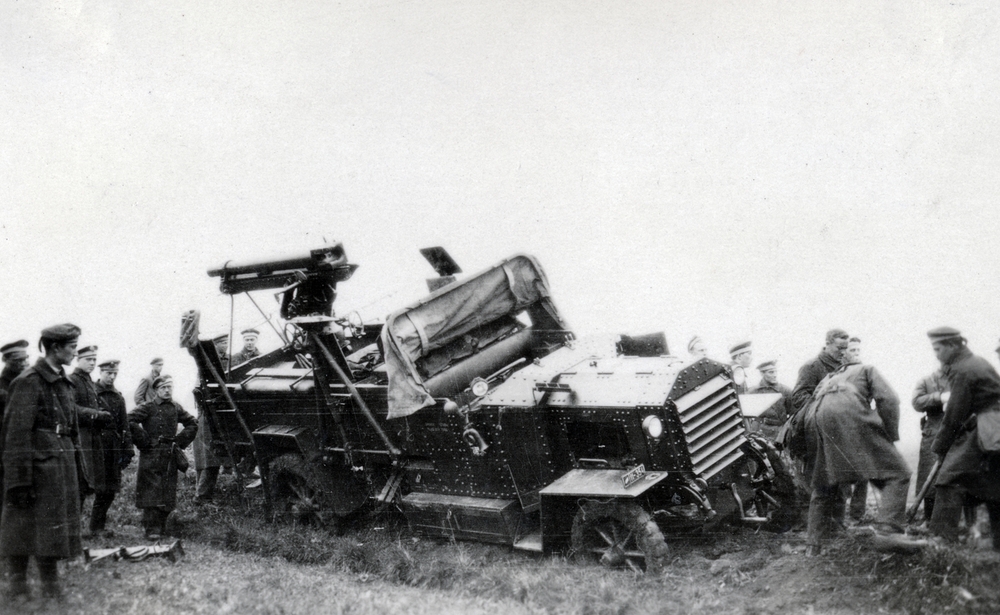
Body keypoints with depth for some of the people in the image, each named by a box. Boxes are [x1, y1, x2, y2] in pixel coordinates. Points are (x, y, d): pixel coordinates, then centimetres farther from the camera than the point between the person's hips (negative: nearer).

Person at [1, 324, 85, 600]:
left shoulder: (64, 383, 14)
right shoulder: (29, 382, -11)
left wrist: (73, 459, 17)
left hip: (62, 463, 8)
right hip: (37, 462, -8)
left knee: (56, 528, 10)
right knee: (23, 524, 0)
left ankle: (52, 588, 18)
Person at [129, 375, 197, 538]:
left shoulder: (176, 408, 10)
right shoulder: (147, 407, -3)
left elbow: (193, 424, 20)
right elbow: (130, 421, -14)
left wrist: (180, 441, 10)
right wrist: (143, 441, -13)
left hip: (170, 456, 4)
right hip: (151, 455, -4)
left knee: (168, 492, 7)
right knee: (151, 491, -6)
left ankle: (165, 527, 18)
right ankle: (151, 529, -3)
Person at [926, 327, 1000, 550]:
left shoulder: (961, 371, -13)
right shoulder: (979, 362, 17)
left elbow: (954, 416, -11)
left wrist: (939, 447, -3)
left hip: (981, 433, -10)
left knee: (950, 479, -10)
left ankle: (942, 538, -14)